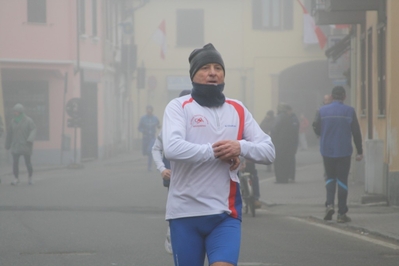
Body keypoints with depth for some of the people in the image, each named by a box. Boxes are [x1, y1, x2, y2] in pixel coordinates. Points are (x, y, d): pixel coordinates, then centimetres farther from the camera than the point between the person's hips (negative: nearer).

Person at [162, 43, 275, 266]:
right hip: (186, 213, -2)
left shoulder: (238, 110, 11)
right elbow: (172, 148, -19)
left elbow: (269, 150, 7)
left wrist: (241, 147, -12)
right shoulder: (178, 107, -1)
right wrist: (215, 151, -17)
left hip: (226, 213, 2)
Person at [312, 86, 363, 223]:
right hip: (344, 151, -2)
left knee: (330, 177, 17)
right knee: (342, 180, 4)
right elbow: (356, 133, -5)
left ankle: (329, 204, -4)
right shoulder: (349, 111, -7)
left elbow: (317, 130, 4)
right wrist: (359, 151, 3)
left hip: (327, 151, 2)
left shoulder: (323, 111, -2)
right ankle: (342, 213, 3)